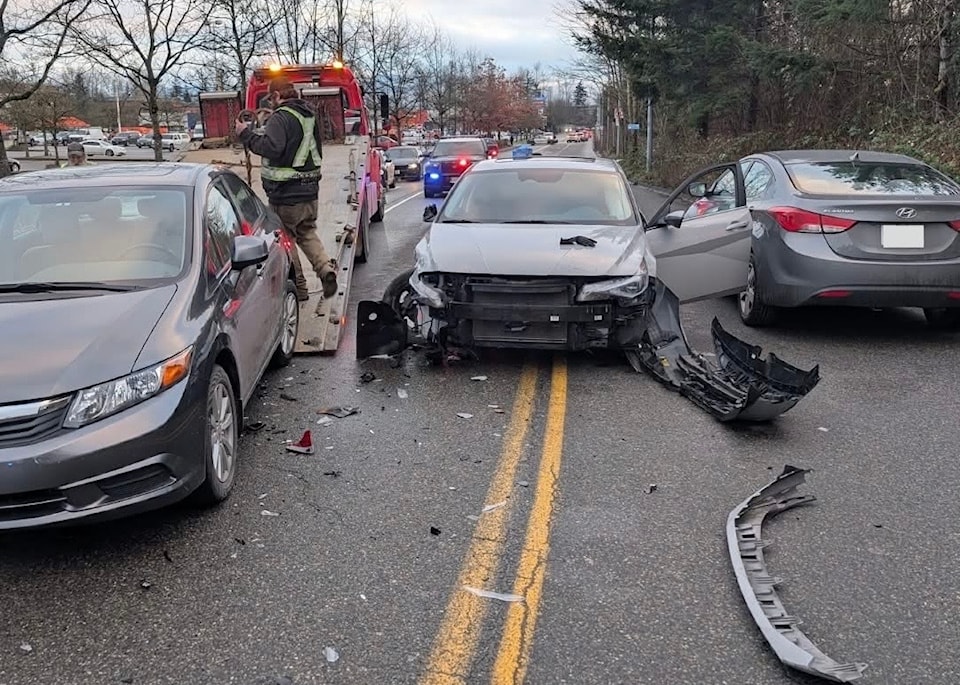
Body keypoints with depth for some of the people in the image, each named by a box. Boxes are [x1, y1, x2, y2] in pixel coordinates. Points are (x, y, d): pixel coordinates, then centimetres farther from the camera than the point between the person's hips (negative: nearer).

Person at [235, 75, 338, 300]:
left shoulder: (281, 117, -14)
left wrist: (246, 134, -17)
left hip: (286, 193, -8)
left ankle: (298, 287, 10)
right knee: (307, 233, 21)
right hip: (310, 190, 8)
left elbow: (271, 147, -29)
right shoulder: (310, 115, 13)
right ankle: (326, 267, -1)